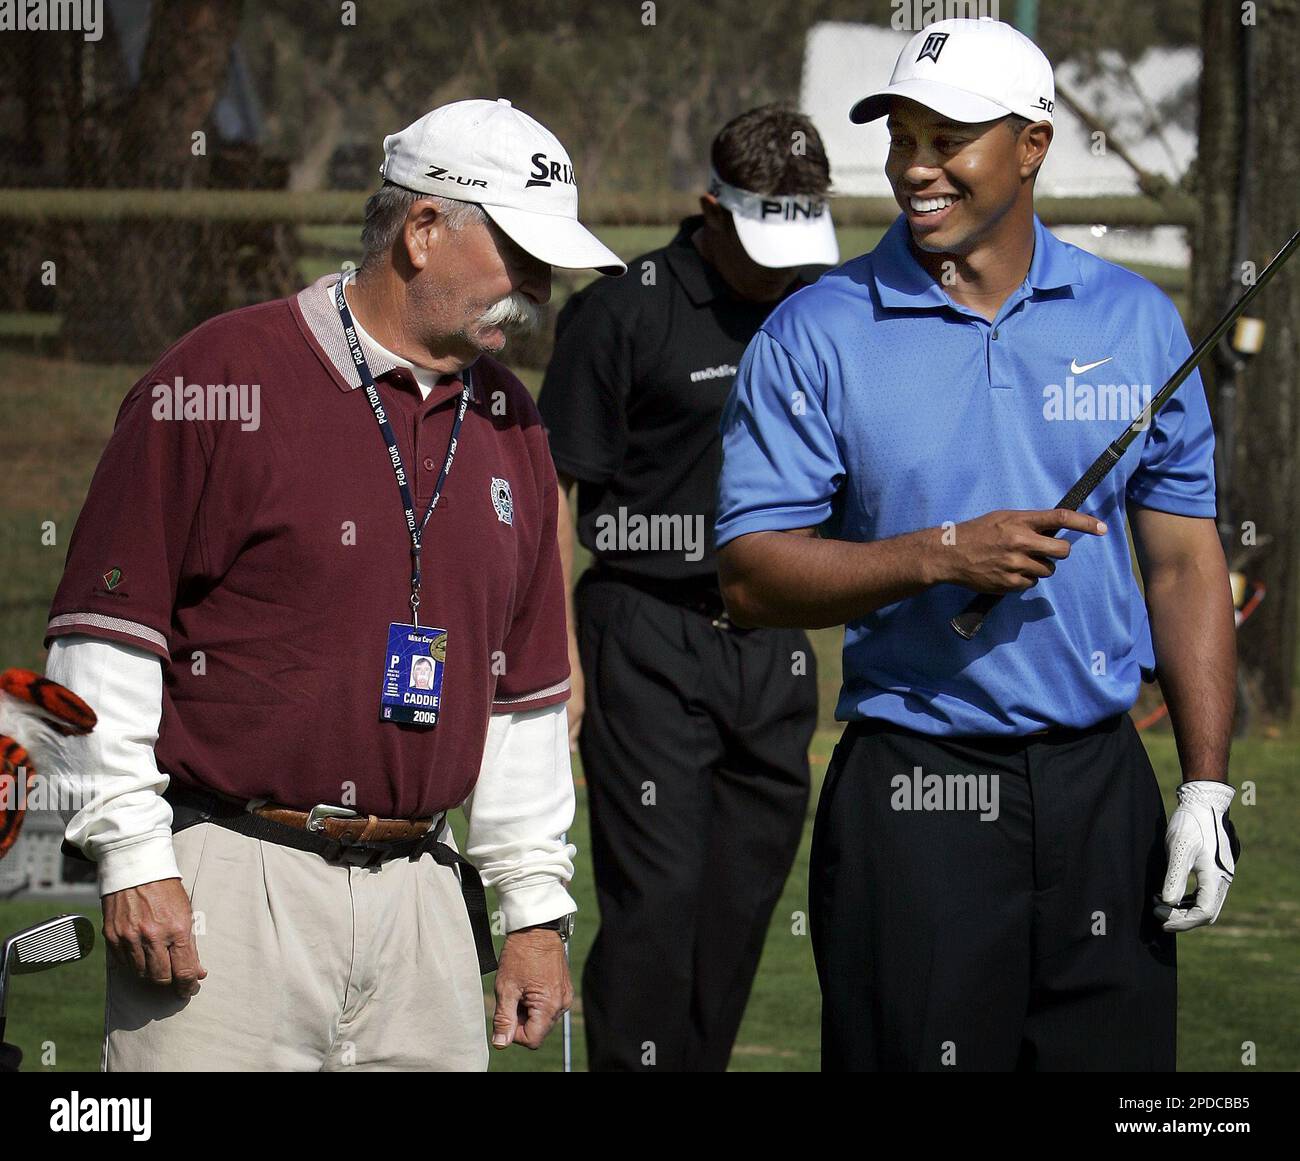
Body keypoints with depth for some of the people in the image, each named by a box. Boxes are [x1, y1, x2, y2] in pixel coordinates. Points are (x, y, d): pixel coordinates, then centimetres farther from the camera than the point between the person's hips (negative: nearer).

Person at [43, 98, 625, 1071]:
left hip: (424, 897, 6)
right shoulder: (221, 379, -5)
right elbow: (104, 638, -6)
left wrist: (537, 906, 16)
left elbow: (525, 692, 20)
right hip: (230, 884, -6)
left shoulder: (510, 425, 15)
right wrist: (132, 856, -11)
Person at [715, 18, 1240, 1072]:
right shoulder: (816, 335, -1)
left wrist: (1207, 789, 2)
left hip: (1101, 784, 2)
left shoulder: (1137, 322, 7)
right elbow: (751, 574, -4)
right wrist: (941, 555, -18)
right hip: (913, 803, -2)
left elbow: (1184, 561, 9)